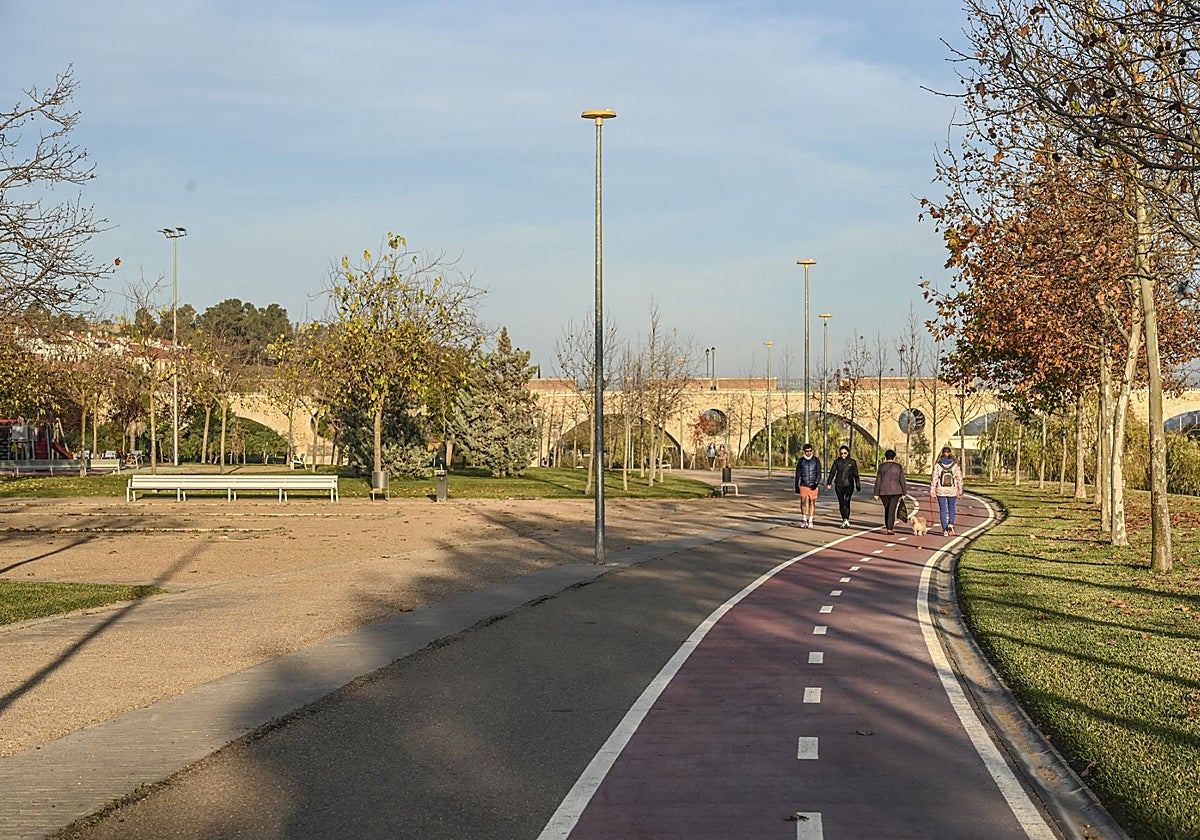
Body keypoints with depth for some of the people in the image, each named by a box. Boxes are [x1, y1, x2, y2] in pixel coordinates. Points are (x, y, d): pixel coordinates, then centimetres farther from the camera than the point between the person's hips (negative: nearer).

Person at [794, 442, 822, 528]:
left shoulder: (816, 460, 2)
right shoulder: (801, 461, 5)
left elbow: (819, 473, -1)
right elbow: (797, 474, 10)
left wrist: (816, 483, -16)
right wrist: (796, 486, 8)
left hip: (813, 486, 0)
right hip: (803, 485, 0)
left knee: (812, 503, 5)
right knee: (803, 502, -10)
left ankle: (810, 521, 14)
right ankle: (803, 520, 3)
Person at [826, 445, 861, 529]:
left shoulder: (852, 462, 4)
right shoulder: (837, 462, 7)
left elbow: (855, 475, 7)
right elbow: (832, 472, 0)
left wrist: (858, 486, 7)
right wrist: (829, 483, -12)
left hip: (849, 485, -3)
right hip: (838, 485, 3)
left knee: (846, 501, -18)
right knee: (841, 503, 6)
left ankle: (846, 520, -24)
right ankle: (844, 520, 16)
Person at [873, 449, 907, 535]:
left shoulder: (881, 466, 0)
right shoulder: (898, 467, -1)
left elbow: (878, 481, -1)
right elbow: (902, 481, -1)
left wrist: (876, 493, 2)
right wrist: (904, 493, 6)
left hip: (884, 491, 1)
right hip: (895, 491, -1)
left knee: (887, 509, 15)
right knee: (892, 510, -2)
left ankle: (888, 527, 16)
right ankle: (890, 529, -8)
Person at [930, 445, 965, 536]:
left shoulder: (938, 465, -8)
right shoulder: (955, 465, -6)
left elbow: (934, 479, -6)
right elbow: (959, 479, -3)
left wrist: (932, 493, 0)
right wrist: (960, 491, 9)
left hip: (941, 491, -1)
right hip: (952, 491, 1)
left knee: (943, 510, 9)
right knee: (952, 508, 19)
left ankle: (945, 530, 9)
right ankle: (950, 525, -3)